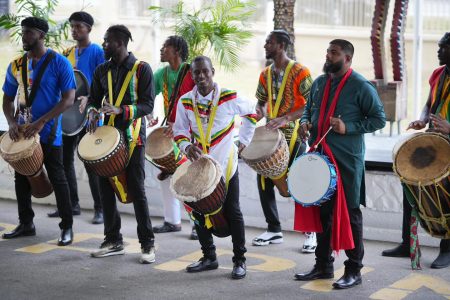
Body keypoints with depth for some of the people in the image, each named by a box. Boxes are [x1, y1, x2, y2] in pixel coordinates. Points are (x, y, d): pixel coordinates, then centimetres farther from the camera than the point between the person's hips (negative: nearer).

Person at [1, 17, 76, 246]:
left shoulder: (59, 63, -8)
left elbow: (68, 99, -13)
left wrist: (41, 122, -21)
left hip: (49, 134, -6)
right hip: (22, 133, 6)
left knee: (57, 180, -1)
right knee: (21, 179, 12)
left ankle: (67, 227, 8)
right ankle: (26, 224, 25)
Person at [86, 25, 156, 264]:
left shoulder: (141, 69, -6)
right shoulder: (102, 71, 9)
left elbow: (147, 105, -10)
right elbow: (93, 98, 15)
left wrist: (121, 110, -24)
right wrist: (93, 112, -8)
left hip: (132, 138, -5)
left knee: (136, 190, -4)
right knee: (105, 188, 6)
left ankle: (147, 244, 5)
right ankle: (113, 241, 19)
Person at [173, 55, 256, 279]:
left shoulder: (229, 97, -11)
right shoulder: (185, 102, -3)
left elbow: (250, 113, 7)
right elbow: (179, 130, 4)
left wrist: (243, 141, 4)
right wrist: (187, 146, -16)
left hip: (226, 164, -3)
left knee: (232, 212, 2)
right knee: (199, 211, 7)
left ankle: (239, 260, 12)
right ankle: (209, 257, 23)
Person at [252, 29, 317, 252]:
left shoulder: (299, 72, -11)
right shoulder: (266, 74, 9)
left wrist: (285, 118, -25)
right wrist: (260, 113, -5)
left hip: (294, 136, -7)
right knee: (264, 181, 5)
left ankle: (311, 233, 11)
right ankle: (274, 230, 18)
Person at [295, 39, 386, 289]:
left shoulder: (361, 87, -9)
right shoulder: (319, 83, 10)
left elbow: (379, 118, -8)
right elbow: (309, 108, 23)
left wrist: (348, 128, -19)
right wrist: (305, 122, 1)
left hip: (347, 161, -7)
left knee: (349, 214, 0)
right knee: (321, 211, 13)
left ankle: (353, 271, 9)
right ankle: (323, 266, 25)